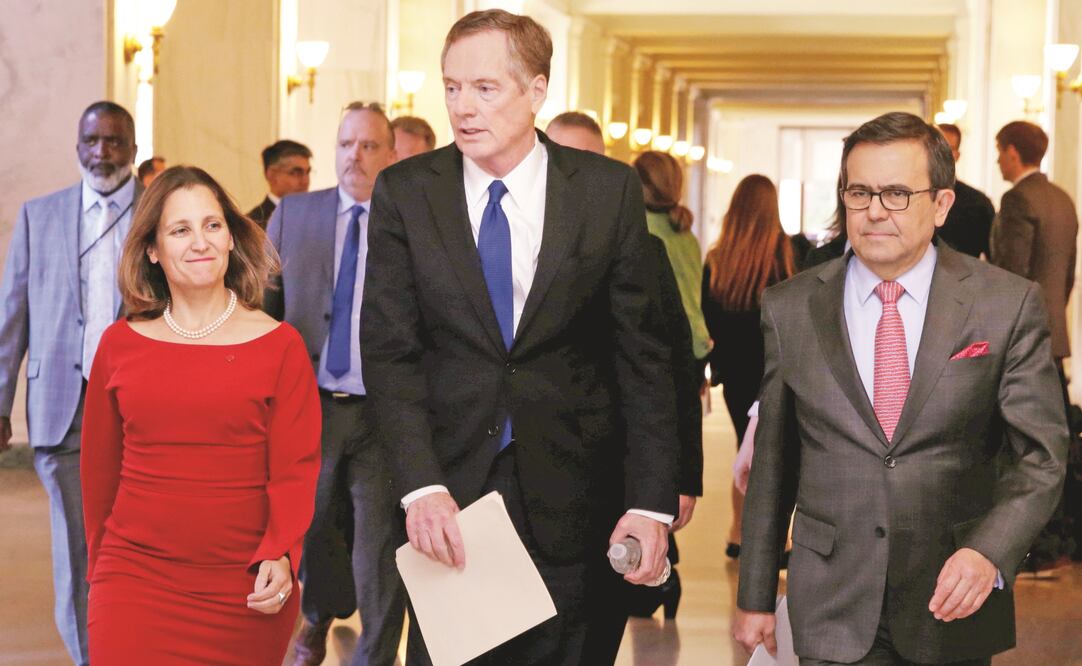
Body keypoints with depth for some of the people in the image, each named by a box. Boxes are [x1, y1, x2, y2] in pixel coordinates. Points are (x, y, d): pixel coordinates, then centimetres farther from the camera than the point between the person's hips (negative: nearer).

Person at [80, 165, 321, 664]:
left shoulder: (279, 346, 0)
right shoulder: (120, 344, 6)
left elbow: (296, 468, -3)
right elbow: (100, 466, 13)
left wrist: (280, 556, -18)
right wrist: (100, 567, 16)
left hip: (245, 592, -1)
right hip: (136, 581, 1)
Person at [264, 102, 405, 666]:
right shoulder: (292, 214, 7)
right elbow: (264, 305, 8)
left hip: (384, 411, -3)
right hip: (309, 404, 3)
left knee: (379, 545, 2)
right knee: (310, 529, 18)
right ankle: (321, 615, 47)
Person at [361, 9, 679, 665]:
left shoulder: (609, 191, -1)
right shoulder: (404, 193, 0)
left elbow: (641, 355, -1)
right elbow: (390, 351, -4)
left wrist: (652, 502, -8)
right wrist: (421, 486, -17)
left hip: (567, 501, 0)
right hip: (448, 494, 1)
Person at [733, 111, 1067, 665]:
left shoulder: (1008, 305, -4)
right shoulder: (790, 309, 1)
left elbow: (1040, 454, -5)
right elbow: (772, 464, 6)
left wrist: (989, 552, -21)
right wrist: (755, 595, 8)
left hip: (956, 597, 0)